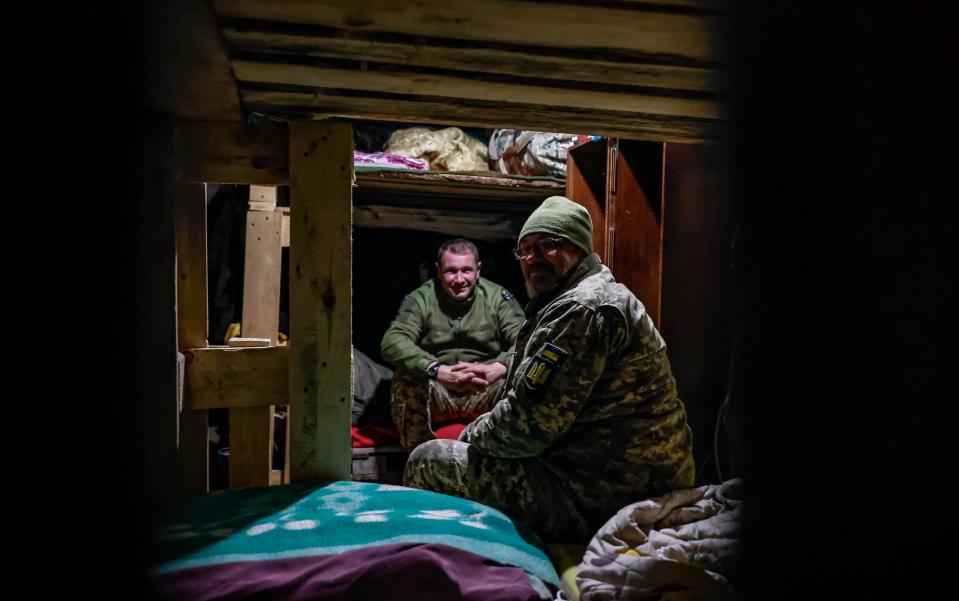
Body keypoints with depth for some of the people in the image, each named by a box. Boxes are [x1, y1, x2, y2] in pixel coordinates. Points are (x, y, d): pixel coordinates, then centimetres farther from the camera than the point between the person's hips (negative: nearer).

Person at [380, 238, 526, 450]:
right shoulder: (420, 299, -1)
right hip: (435, 395, 0)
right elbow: (392, 342, -19)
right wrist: (439, 371, -36)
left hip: (484, 394, 0)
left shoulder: (498, 297, 0)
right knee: (406, 378, -30)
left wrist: (495, 369, -36)